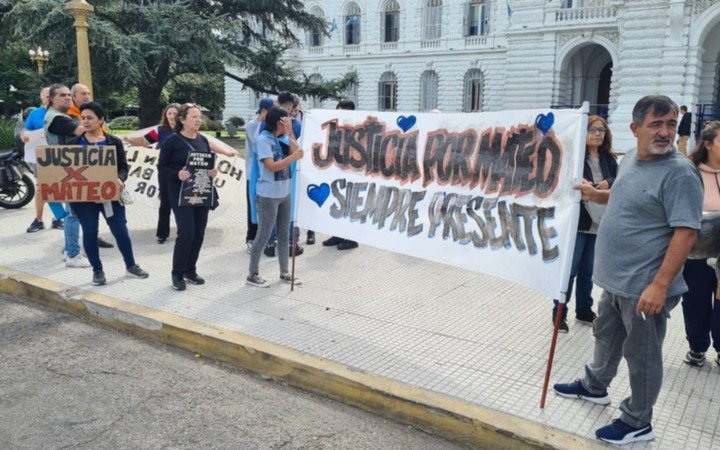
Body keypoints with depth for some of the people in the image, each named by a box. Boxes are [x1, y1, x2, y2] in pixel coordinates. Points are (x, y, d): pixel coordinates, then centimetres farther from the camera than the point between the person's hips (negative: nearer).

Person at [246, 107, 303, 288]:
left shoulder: (280, 139, 9)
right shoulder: (263, 139, -12)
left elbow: (295, 152, -4)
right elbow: (272, 166, -20)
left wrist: (290, 132, -5)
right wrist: (293, 158, -23)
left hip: (284, 194, 8)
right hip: (268, 196, -8)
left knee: (284, 234, 13)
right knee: (264, 235, -1)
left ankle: (284, 272, 23)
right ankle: (253, 274, 11)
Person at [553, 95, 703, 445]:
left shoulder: (679, 172, -20)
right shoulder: (630, 159, 5)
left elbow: (686, 232, -23)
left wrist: (660, 285, -26)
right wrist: (598, 195, 7)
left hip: (644, 285, -8)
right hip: (616, 279, 8)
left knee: (642, 354, 8)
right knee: (606, 336, 25)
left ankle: (638, 423, 25)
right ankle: (594, 386, 47)